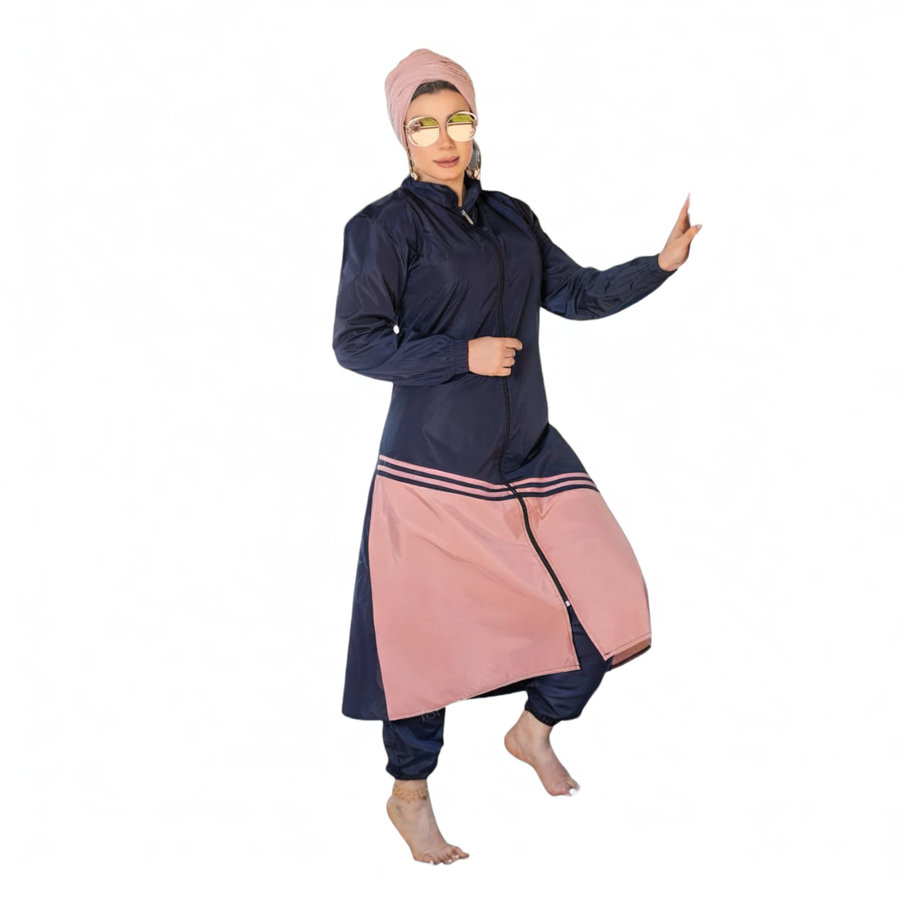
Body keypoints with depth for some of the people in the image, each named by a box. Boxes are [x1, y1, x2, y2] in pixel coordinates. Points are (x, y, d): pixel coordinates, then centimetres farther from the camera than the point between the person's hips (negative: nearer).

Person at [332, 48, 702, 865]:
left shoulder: (512, 218, 13)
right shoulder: (383, 227, -5)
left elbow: (579, 293, 17)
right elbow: (355, 342, -9)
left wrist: (662, 262, 6)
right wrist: (463, 355, -15)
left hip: (529, 454, 6)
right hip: (435, 467, -5)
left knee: (606, 603, -1)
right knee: (433, 628, 2)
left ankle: (536, 729, 27)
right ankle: (410, 796, 25)